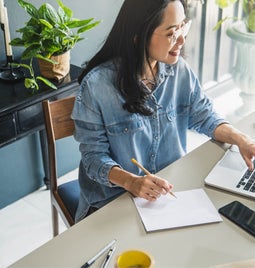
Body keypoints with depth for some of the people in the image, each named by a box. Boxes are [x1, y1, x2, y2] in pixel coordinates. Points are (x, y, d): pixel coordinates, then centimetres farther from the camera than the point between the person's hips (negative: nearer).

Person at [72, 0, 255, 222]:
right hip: (113, 199, -4)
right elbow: (94, 156, -14)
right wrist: (131, 181, -32)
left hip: (170, 188, 5)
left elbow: (203, 116, 8)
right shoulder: (96, 85, -19)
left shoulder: (179, 69, -4)